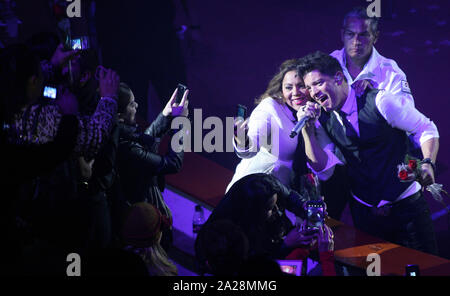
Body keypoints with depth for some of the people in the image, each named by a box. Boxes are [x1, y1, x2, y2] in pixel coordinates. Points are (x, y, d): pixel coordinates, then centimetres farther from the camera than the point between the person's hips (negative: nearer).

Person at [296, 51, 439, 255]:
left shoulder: (379, 101, -14)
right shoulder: (323, 119, 0)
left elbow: (426, 130, -7)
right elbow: (322, 168, -7)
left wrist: (428, 164, -23)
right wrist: (308, 129, -18)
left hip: (405, 205, -4)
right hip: (363, 211, 4)